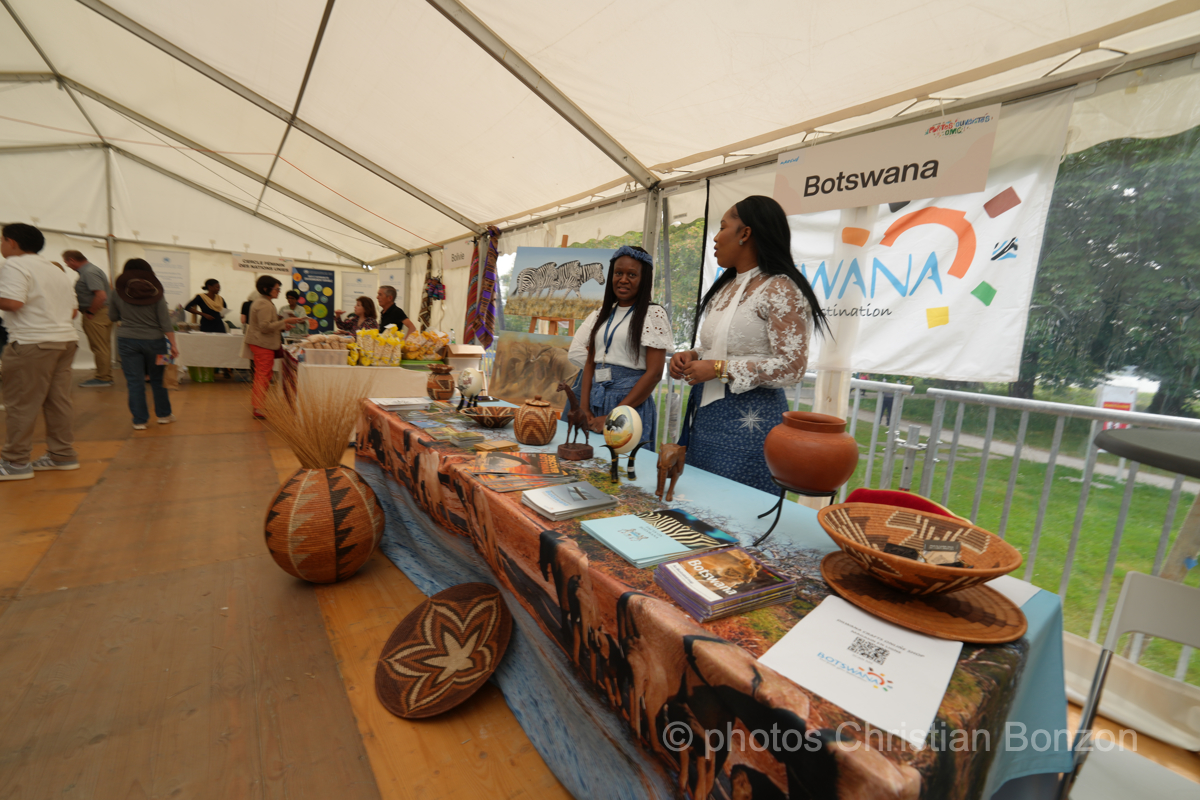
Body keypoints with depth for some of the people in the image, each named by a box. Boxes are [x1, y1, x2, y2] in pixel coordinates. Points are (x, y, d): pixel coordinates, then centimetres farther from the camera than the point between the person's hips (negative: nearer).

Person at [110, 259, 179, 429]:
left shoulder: (118, 293, -2)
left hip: (127, 341, 0)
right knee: (158, 379, 12)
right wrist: (173, 345, -8)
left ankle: (139, 420, 7)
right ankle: (164, 415, 20)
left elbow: (113, 317, 9)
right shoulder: (155, 293, -4)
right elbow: (165, 321, -9)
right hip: (154, 340, 0)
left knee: (135, 381, 4)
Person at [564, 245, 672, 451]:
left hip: (630, 403, -5)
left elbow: (654, 373, -11)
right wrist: (584, 408, -3)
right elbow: (589, 362, 11)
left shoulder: (653, 314, -4)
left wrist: (613, 416, -14)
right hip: (596, 400, 5)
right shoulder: (603, 312, 13)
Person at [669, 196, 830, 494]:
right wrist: (691, 357, 3)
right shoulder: (726, 287, 15)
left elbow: (792, 367, -18)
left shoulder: (780, 290, -11)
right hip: (705, 413, 8)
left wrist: (719, 369, -19)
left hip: (748, 419, -8)